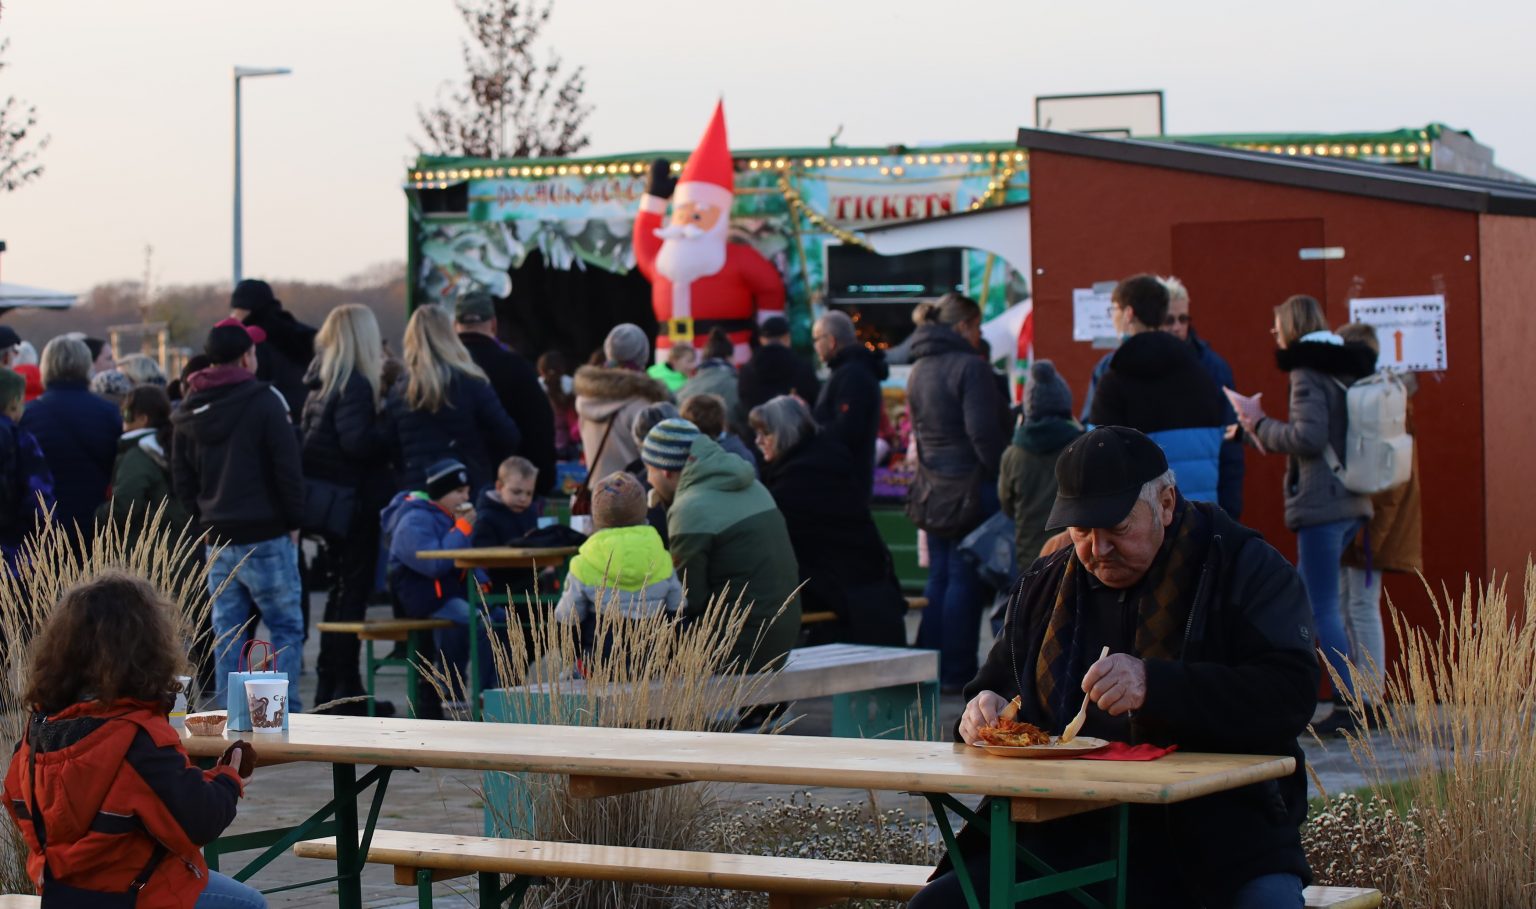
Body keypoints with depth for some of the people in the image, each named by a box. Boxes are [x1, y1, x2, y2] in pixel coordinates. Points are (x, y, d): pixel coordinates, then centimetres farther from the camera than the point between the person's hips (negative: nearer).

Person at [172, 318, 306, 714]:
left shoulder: (189, 412, 9)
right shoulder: (263, 401, -9)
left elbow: (181, 481, 14)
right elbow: (288, 467, -10)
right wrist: (294, 521, 0)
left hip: (217, 540, 6)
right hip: (266, 536, -6)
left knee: (226, 632, 9)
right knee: (286, 626, 1)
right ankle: (285, 712, -4)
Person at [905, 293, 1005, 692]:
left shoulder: (918, 371, 14)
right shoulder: (969, 367, -14)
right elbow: (983, 432, -18)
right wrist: (1003, 478, -12)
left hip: (933, 488, 8)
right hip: (970, 486, -8)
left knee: (939, 577, 13)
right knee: (965, 579, -3)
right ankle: (957, 671, -1)